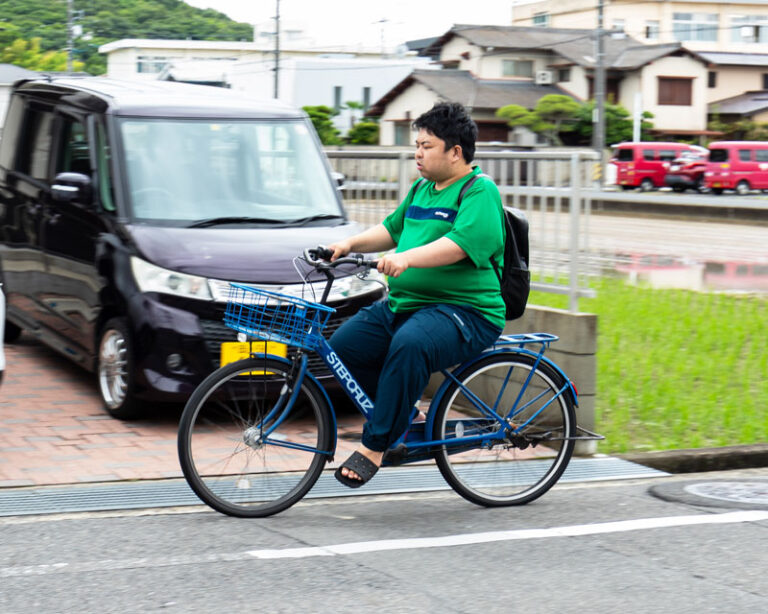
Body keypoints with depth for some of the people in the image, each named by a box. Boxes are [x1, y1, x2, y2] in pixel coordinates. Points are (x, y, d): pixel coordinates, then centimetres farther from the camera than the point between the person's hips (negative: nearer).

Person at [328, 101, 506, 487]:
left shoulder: (479, 192, -9)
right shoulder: (421, 190, 19)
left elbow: (461, 244, -25)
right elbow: (392, 228, 27)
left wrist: (408, 258, -37)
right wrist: (351, 244, 9)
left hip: (465, 311, -9)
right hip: (404, 303, 9)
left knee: (409, 344, -38)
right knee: (343, 347, -7)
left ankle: (374, 446, -30)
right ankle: (404, 420, 11)